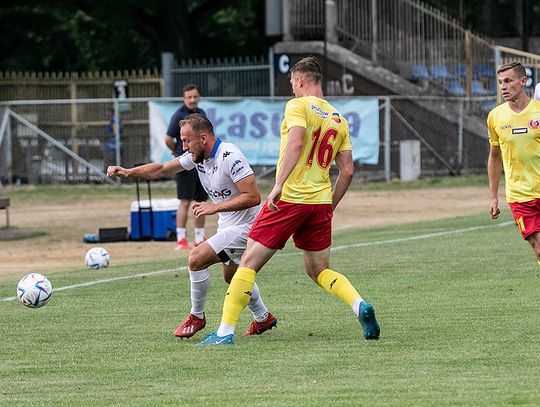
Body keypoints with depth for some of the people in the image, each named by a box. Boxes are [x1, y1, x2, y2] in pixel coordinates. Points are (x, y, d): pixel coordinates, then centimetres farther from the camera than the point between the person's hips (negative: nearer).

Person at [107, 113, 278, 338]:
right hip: (228, 225, 10)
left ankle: (197, 317, 0)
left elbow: (253, 197, -29)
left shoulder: (229, 157, -26)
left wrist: (216, 207, -30)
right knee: (231, 276, 26)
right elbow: (162, 169, 10)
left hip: (244, 225, -10)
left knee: (196, 258, -18)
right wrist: (129, 171, -3)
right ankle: (263, 318, 45)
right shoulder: (196, 156, 1)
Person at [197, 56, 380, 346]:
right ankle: (360, 306, -6)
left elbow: (295, 142, -23)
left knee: (248, 264, 0)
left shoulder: (298, 106, -5)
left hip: (288, 199, -6)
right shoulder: (339, 119, 13)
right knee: (319, 271, 19)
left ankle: (225, 331, -4)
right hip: (321, 203, 6)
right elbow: (347, 171, 12)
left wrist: (278, 185, -28)